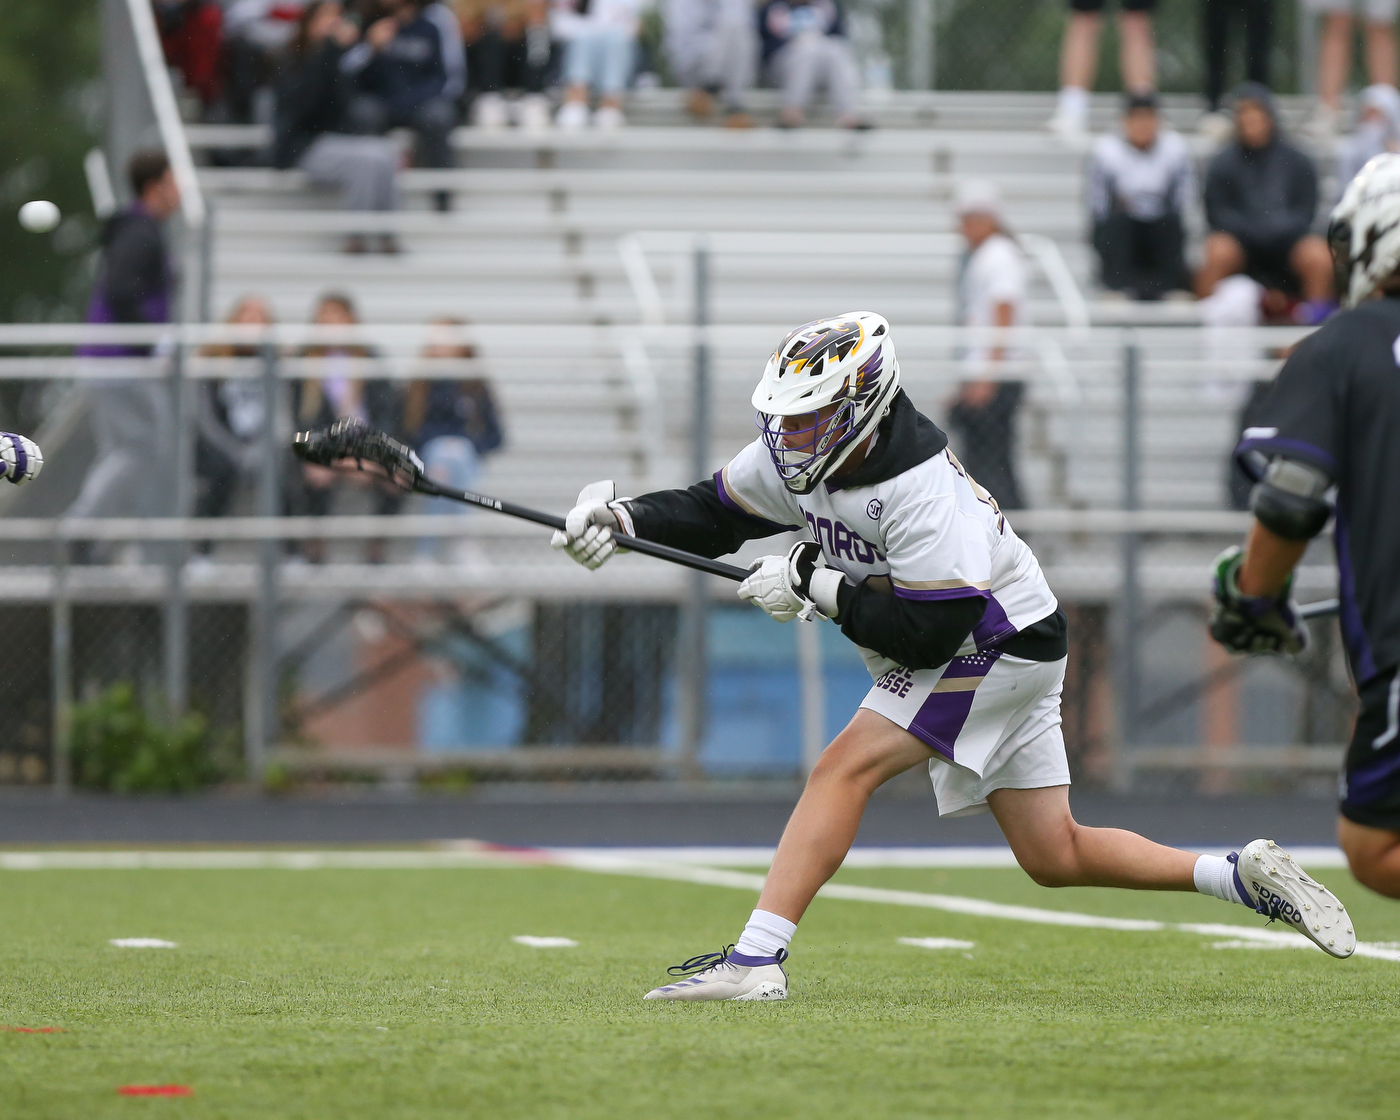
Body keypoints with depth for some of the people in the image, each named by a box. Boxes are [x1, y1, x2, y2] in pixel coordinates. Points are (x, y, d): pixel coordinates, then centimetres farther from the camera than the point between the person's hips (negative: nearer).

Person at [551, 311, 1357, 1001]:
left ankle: (759, 956, -24)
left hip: (1000, 650, -9)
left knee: (845, 771, -20)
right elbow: (713, 513, 7)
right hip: (965, 659, 9)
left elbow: (928, 632, -32)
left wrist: (818, 585, -28)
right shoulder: (801, 457, -4)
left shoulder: (922, 493, -30)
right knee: (1057, 859, 11)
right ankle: (1246, 877, 17)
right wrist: (625, 520, -10)